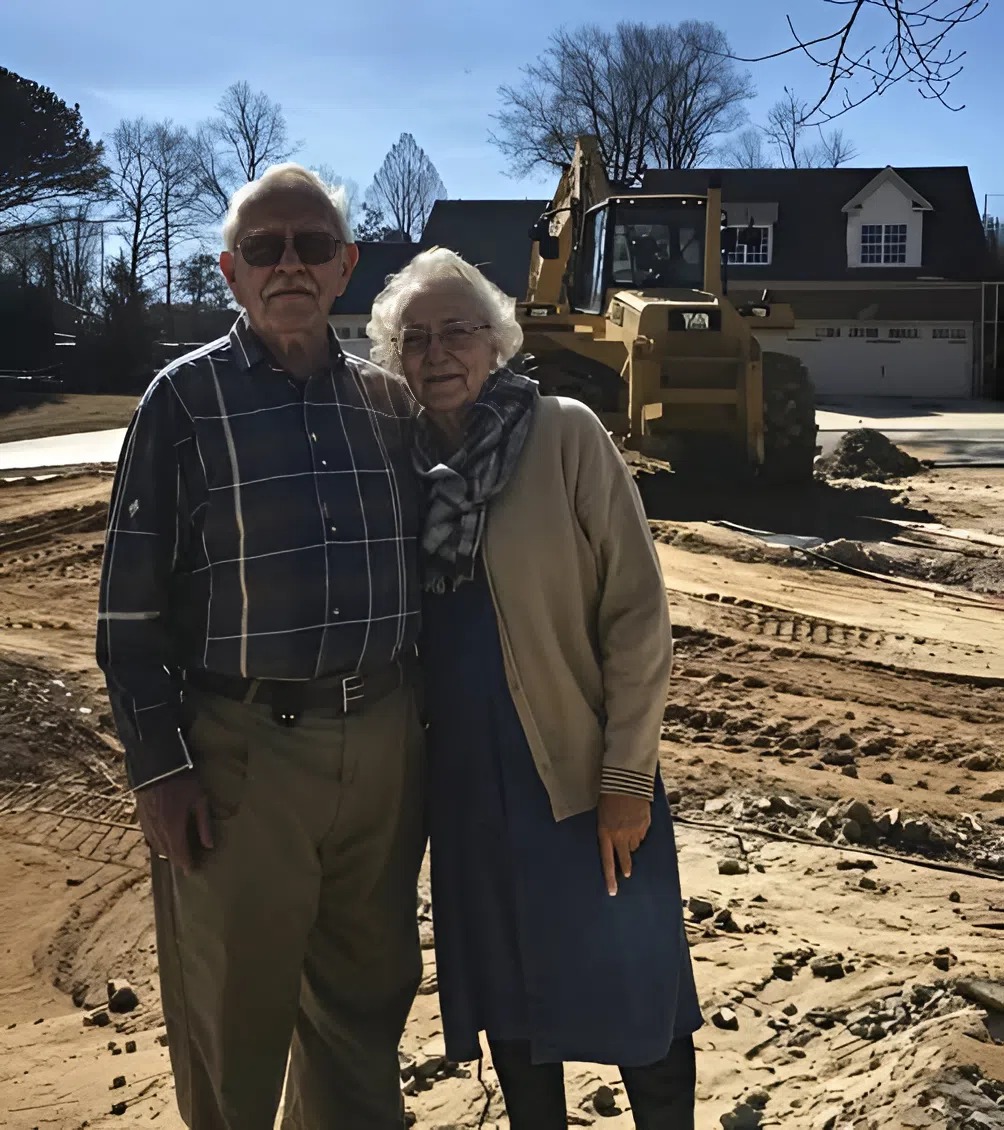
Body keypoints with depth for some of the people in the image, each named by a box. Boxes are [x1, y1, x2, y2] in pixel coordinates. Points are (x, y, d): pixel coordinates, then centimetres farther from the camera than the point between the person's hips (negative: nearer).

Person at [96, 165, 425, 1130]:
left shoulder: (387, 400, 8)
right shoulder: (186, 398, -5)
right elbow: (130, 604, -5)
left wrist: (432, 721, 10)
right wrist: (158, 767, -9)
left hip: (383, 740, 4)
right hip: (243, 750, -4)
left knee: (366, 996, 19)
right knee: (234, 1019, 11)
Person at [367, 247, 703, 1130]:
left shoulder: (565, 435, -9)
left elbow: (638, 610, -11)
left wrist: (627, 776, -13)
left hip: (581, 772, -4)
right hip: (466, 778, 5)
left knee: (632, 990, 5)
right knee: (507, 993, 17)